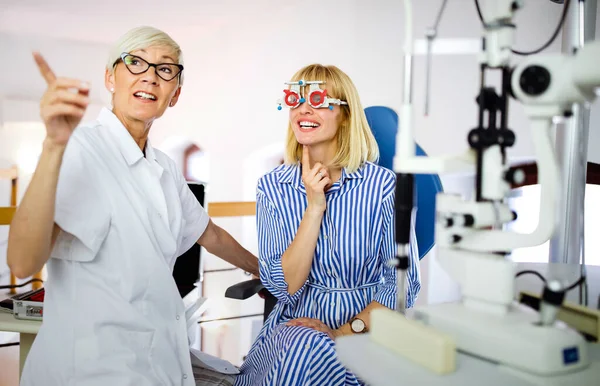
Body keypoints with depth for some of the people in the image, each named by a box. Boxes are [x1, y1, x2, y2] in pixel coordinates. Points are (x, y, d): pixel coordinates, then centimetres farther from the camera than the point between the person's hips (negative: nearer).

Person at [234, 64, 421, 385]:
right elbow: (284, 287, -10)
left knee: (306, 353, -30)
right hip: (295, 327, 2)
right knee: (305, 346, -30)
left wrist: (345, 332, -16)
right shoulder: (272, 187, -4)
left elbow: (403, 282, -6)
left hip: (365, 326, -2)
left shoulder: (381, 184, -10)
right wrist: (314, 206, -19)